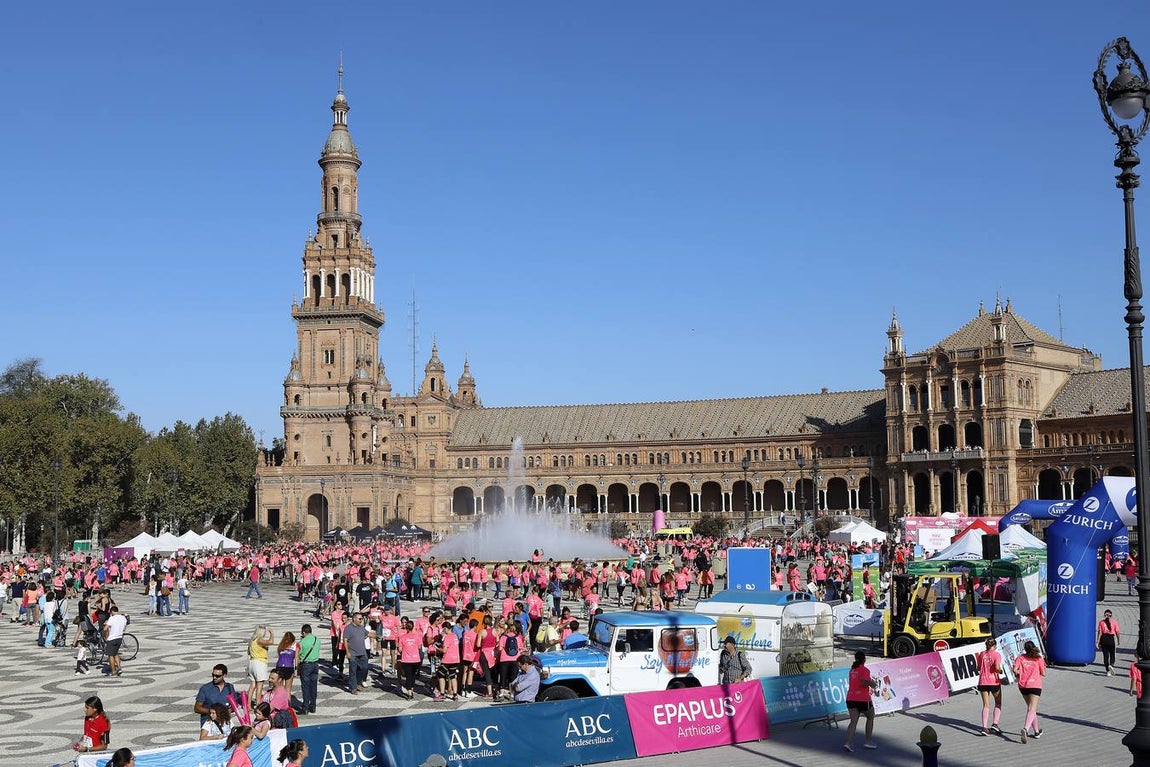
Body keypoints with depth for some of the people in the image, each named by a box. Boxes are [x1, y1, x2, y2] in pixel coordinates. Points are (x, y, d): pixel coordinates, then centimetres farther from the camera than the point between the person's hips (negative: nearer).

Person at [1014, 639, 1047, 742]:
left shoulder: (1020, 658, 4)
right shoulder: (1038, 658, 1)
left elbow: (1015, 669, -8)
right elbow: (1043, 673, 1)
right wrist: (1043, 666, 20)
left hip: (1022, 686, 3)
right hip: (1035, 685, -3)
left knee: (1030, 708, 20)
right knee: (1032, 709, -9)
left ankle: (1037, 731, 29)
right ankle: (1025, 729, -32)